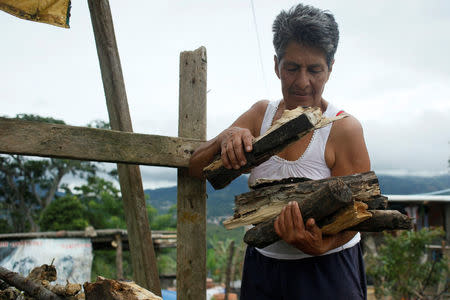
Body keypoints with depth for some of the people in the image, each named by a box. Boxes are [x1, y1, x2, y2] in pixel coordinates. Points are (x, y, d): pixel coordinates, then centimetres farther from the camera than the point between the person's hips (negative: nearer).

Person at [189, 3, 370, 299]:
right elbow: (196, 169, 0)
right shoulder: (261, 114, 0)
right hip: (262, 267, 5)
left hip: (327, 273, -4)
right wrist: (225, 140, -21)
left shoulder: (343, 128, -14)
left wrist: (320, 246, -36)